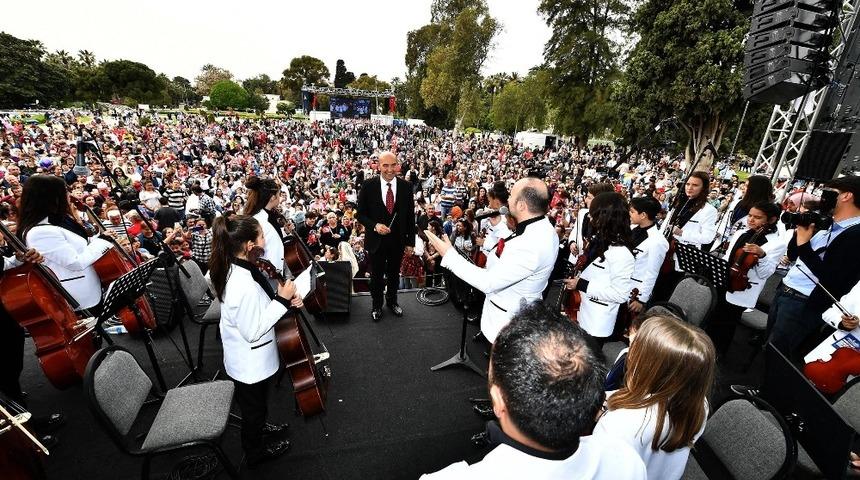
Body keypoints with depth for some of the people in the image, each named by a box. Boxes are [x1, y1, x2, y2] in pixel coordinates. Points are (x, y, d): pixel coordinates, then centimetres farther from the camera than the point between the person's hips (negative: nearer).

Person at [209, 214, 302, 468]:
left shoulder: (235, 269, -7)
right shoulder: (244, 286, -37)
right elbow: (253, 332, -29)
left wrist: (284, 297, -8)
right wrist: (282, 300, -27)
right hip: (251, 363, -8)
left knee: (256, 405, 34)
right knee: (254, 408, 20)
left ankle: (258, 427, 59)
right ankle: (255, 452, 45)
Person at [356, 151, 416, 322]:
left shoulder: (406, 186, -6)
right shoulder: (368, 186, -11)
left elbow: (410, 215, 0)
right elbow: (361, 214, -5)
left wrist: (411, 241, 0)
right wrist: (375, 225, -23)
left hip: (398, 239, 2)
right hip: (377, 239, -1)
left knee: (394, 273, 20)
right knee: (376, 275, 16)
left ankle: (392, 301, 44)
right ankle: (377, 305, 39)